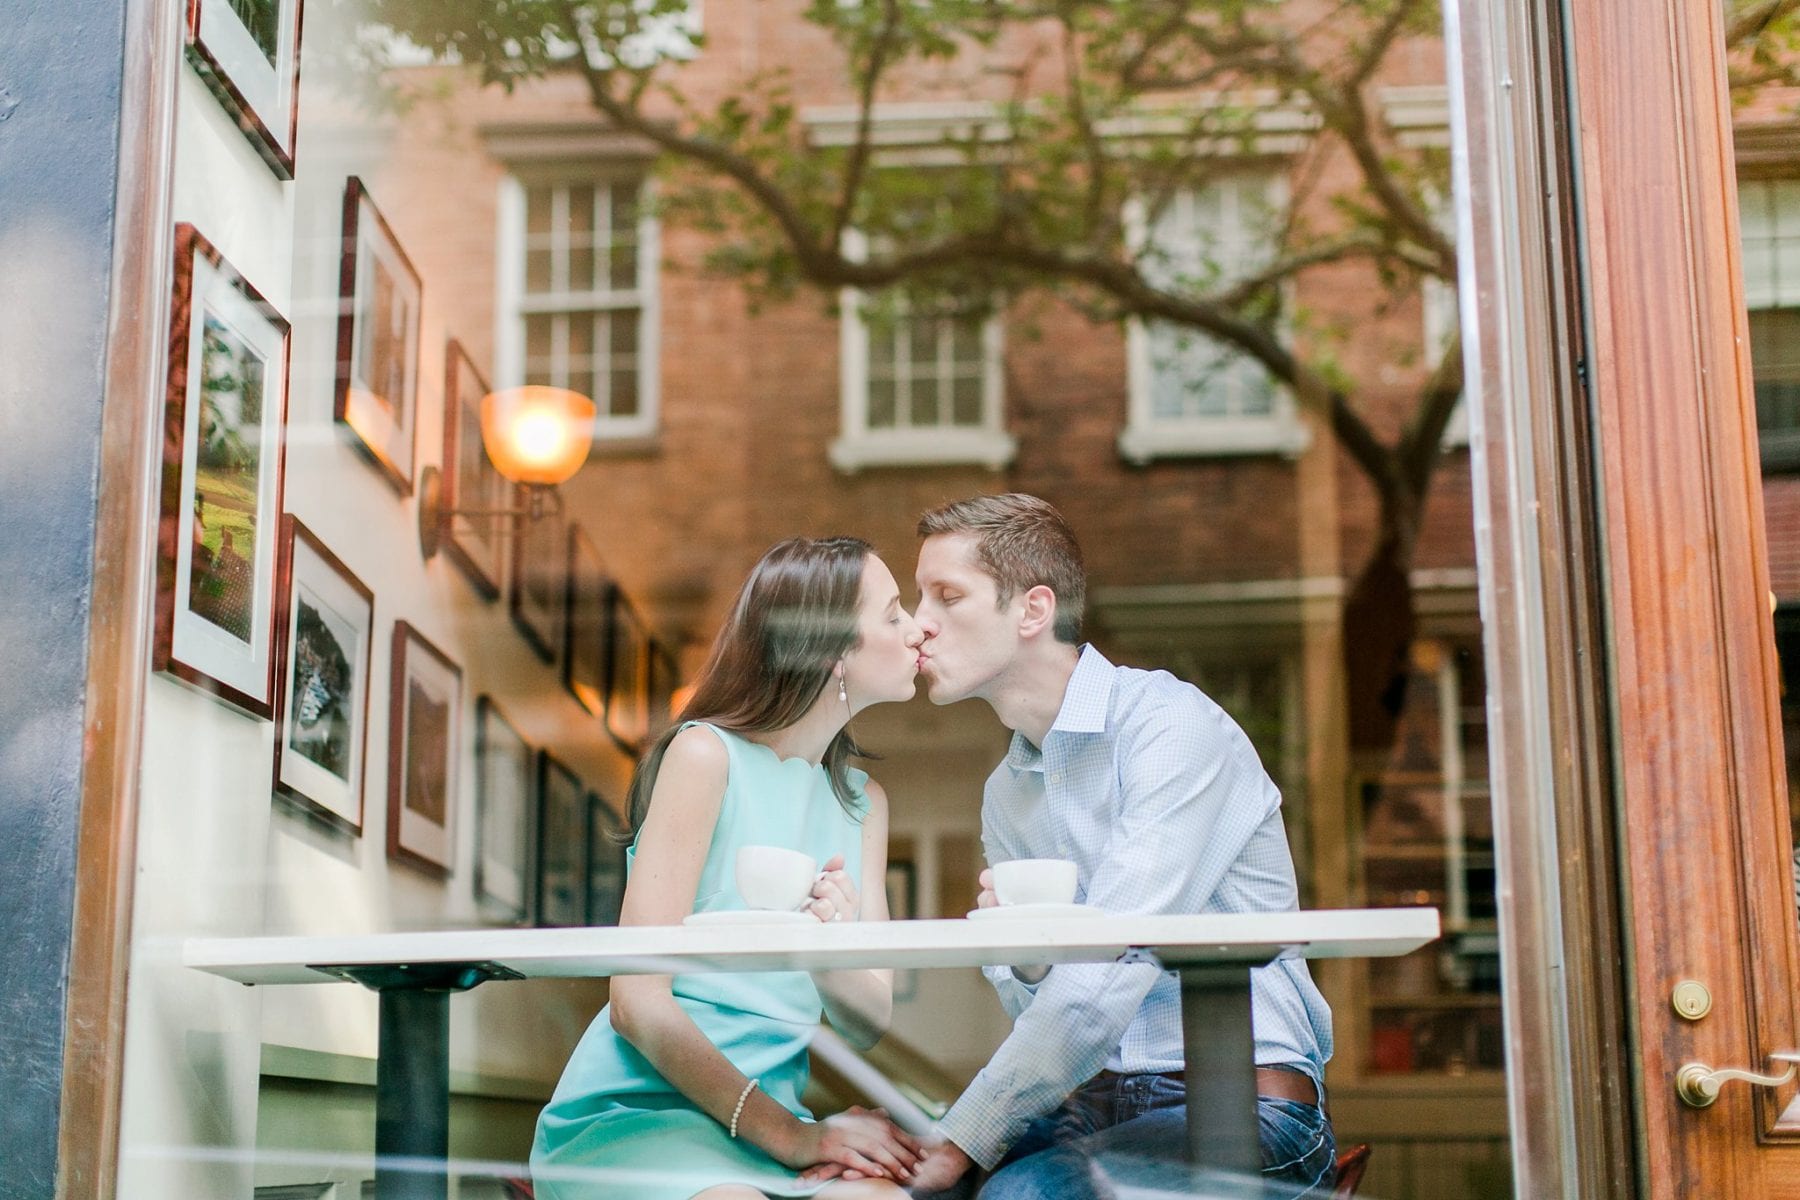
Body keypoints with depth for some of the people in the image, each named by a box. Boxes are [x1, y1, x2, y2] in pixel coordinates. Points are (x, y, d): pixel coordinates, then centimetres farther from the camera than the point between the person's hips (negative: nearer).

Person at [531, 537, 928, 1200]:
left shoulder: (863, 801, 13)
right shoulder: (706, 754, -8)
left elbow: (870, 1023, 4)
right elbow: (637, 1003, -14)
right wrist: (788, 1134, -17)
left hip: (766, 1115, 5)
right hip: (633, 1112, -5)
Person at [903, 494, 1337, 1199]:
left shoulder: (1170, 724, -12)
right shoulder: (1005, 794, 13)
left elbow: (1110, 970, -20)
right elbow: (1042, 1008, 14)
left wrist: (962, 1141, -21)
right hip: (1097, 1106, 6)